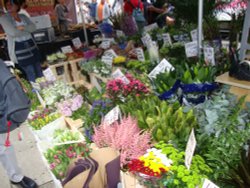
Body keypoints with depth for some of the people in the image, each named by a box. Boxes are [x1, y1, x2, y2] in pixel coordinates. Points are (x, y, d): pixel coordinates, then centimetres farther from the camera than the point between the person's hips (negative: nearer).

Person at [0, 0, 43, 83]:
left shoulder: (23, 16, 11)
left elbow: (33, 27, -2)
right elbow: (13, 32, -18)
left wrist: (23, 27, -19)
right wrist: (27, 30, -5)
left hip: (31, 46, 5)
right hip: (19, 49, -5)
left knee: (40, 72, 11)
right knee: (31, 75, -2)